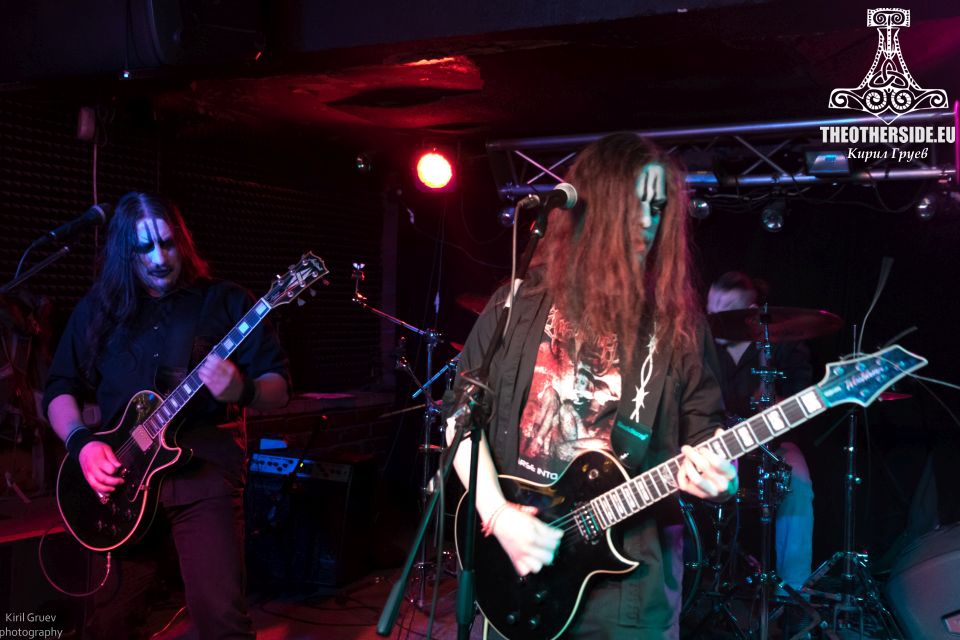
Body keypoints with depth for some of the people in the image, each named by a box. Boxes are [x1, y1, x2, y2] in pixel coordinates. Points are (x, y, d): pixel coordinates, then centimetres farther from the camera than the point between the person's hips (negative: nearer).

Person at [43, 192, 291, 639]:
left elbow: (278, 387, -2)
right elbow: (60, 388, 12)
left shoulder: (227, 303, 1)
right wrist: (81, 442, -6)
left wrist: (242, 390, -24)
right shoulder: (97, 310, 10)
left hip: (205, 472, -3)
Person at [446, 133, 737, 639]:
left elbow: (704, 435, 2)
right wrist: (497, 514, -10)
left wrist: (716, 478, -20)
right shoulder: (520, 302, -1)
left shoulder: (678, 321, 0)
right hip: (515, 557, 1)